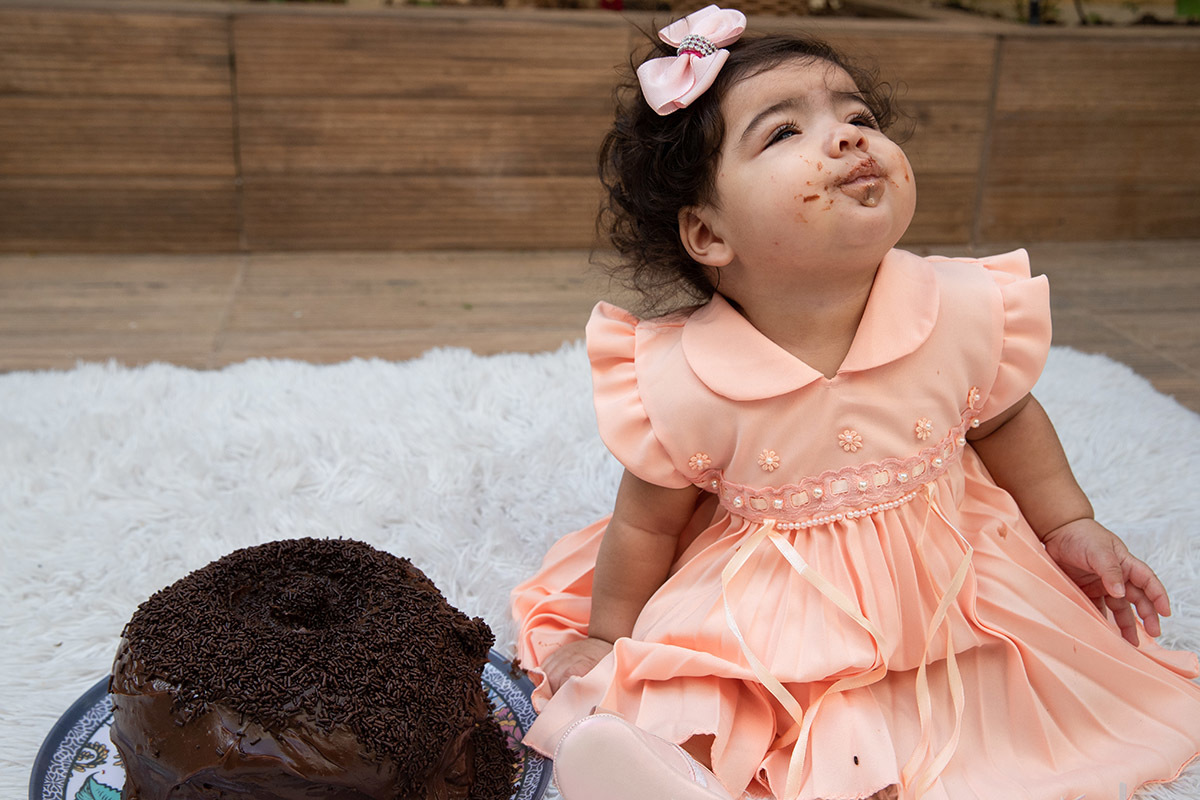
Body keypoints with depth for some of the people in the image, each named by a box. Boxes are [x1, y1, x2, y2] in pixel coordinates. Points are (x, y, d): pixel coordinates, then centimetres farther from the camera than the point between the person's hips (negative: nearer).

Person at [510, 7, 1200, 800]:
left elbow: (1005, 421, 5)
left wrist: (1070, 527, 14)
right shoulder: (679, 383, -25)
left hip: (937, 589, 3)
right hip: (759, 616, -2)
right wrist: (608, 638, 5)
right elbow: (646, 523, -8)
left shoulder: (969, 311, -18)